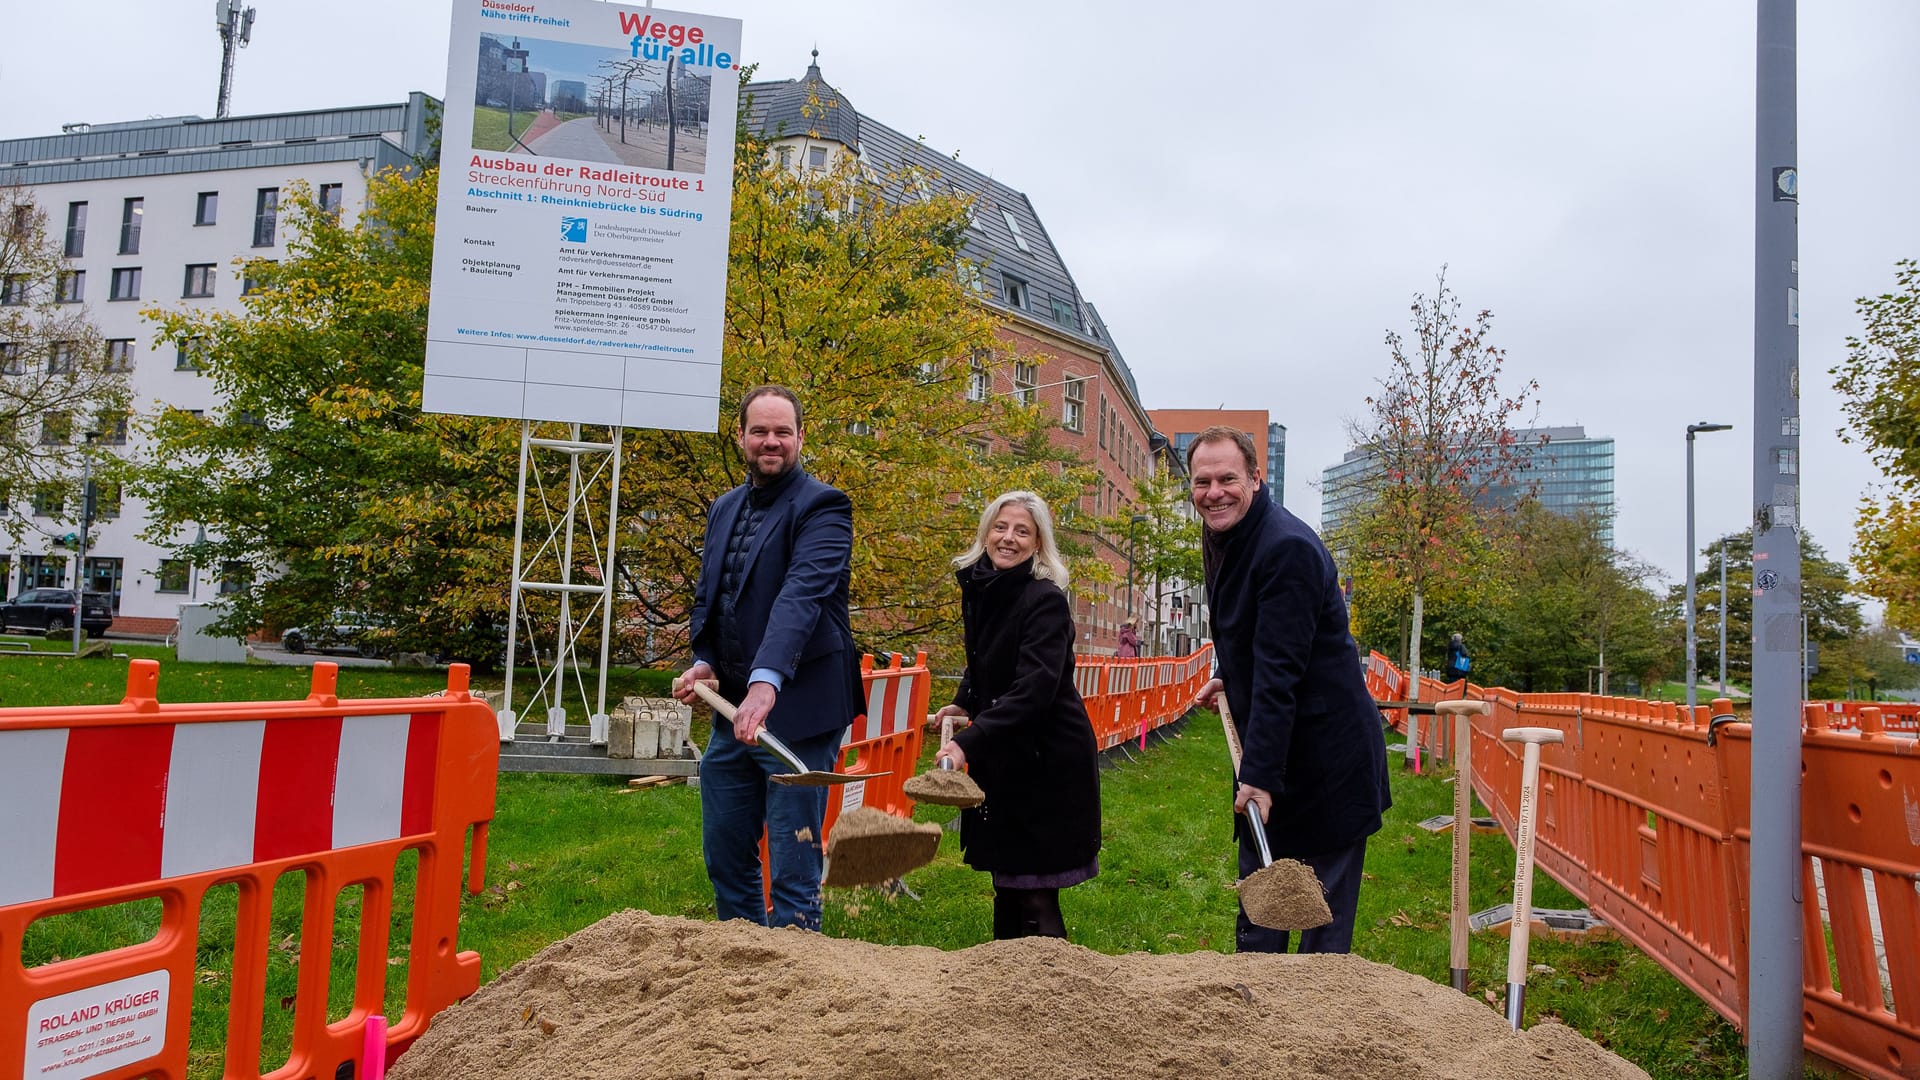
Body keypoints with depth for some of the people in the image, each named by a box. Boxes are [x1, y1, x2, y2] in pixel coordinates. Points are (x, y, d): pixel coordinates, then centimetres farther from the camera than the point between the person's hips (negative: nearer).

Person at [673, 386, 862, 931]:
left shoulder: (822, 508, -11)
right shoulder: (724, 508, 14)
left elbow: (802, 594, -26)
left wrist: (767, 681, -39)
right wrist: (704, 661, 2)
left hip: (799, 715, -8)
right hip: (732, 712, 8)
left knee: (794, 869, -1)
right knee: (724, 856, 17)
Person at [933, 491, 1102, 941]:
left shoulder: (1045, 600, -19)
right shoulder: (978, 589, 5)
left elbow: (1033, 689, -29)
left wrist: (969, 743, -37)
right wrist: (963, 704, 6)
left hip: (1049, 759, -8)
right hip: (1002, 757, 8)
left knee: (1035, 893, -4)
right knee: (1006, 885, 16)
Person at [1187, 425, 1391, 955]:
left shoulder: (1288, 548, -23)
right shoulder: (1221, 539, 8)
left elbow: (1280, 672, -28)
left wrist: (1260, 774, -29)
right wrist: (1228, 679, 12)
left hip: (1326, 759, -9)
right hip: (1267, 752, 9)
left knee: (1324, 917, 0)